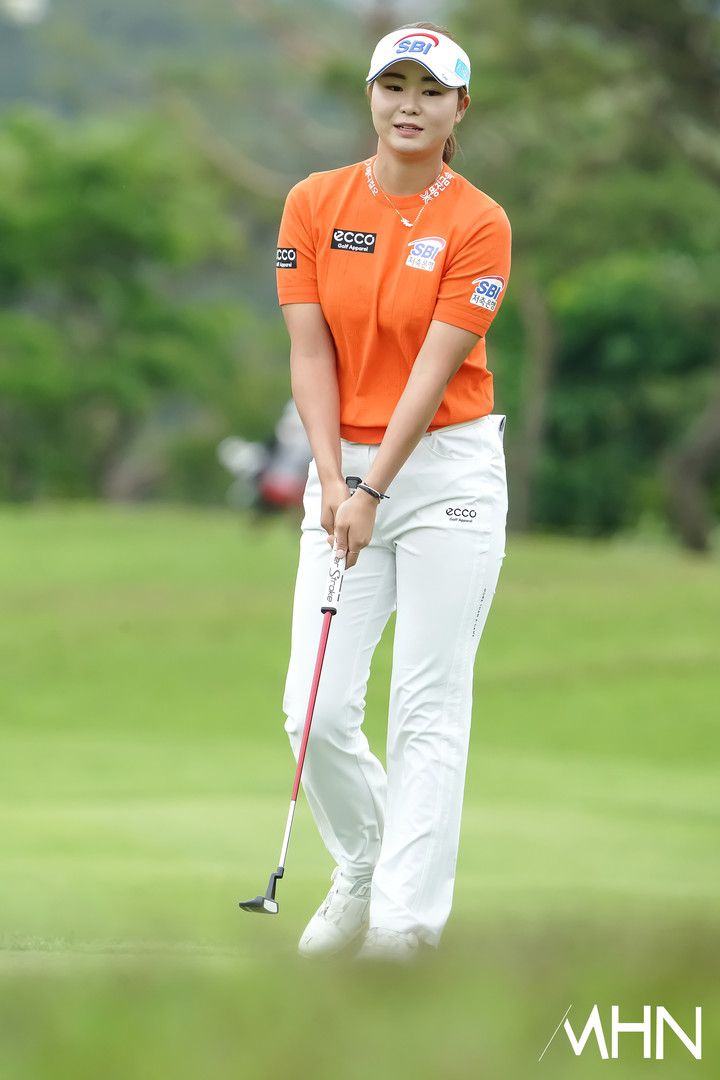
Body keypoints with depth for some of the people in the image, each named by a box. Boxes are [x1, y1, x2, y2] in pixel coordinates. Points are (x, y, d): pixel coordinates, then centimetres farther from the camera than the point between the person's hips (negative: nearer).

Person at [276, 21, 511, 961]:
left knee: (430, 707, -4)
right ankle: (362, 866, 23)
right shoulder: (315, 205, 3)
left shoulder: (479, 224, -6)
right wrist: (332, 478, -12)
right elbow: (310, 351, 0)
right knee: (318, 709, -3)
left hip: (449, 467, -3)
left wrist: (373, 490, -18)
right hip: (344, 470, 3)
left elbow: (436, 366, -12)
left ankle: (406, 919, -2)